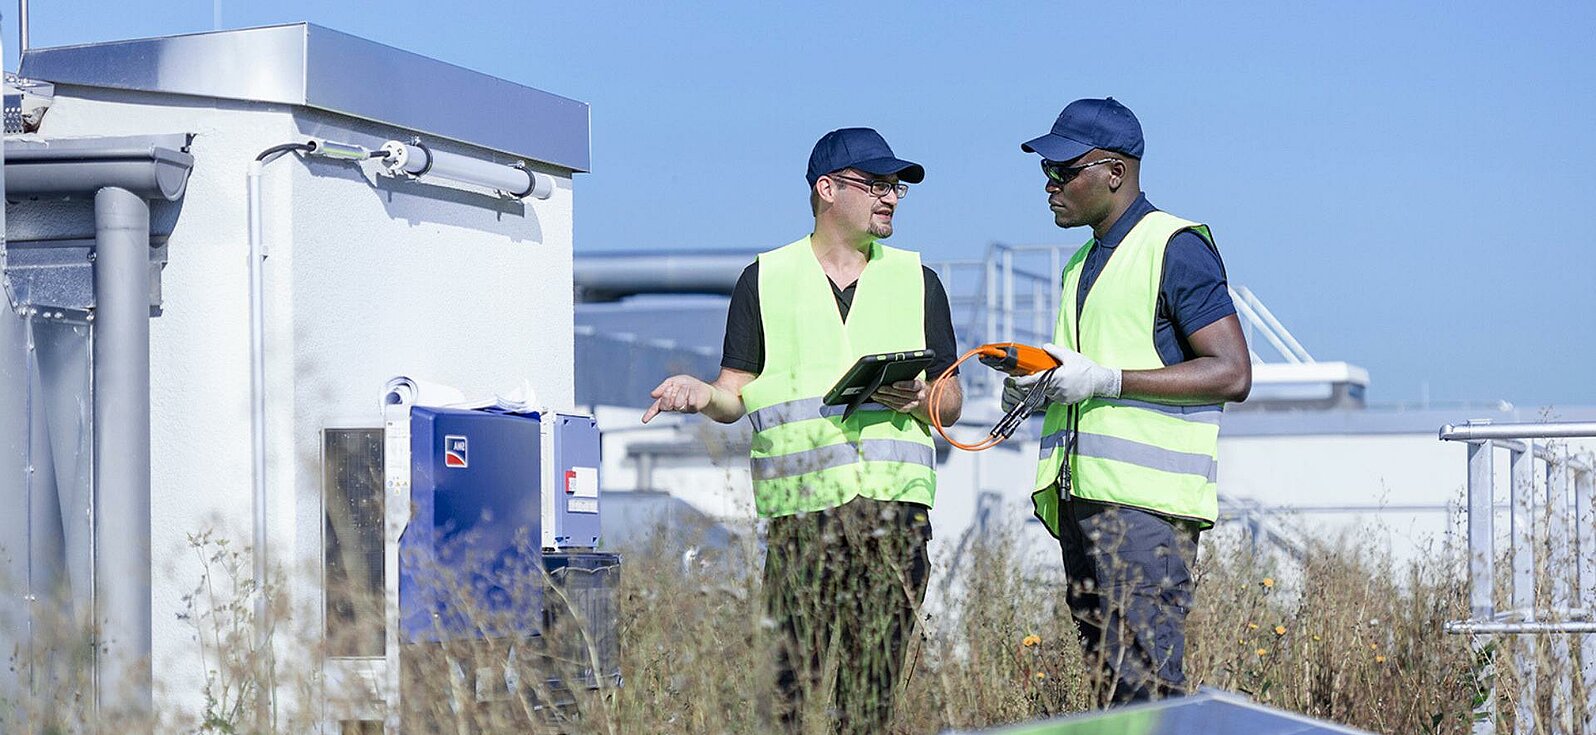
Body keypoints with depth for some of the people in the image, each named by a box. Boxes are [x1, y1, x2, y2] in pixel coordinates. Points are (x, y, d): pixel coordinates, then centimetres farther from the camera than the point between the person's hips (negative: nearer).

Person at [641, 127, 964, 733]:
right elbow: (737, 396, 10)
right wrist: (703, 394, -12)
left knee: (874, 685, -3)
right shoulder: (766, 280, 12)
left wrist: (919, 400, -6)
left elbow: (952, 403, 16)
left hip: (896, 502, 2)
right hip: (801, 507, -2)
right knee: (792, 675, -10)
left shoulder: (917, 281, 17)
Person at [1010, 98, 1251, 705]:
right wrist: (1037, 384, 10)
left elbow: (1231, 373, -13)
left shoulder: (1176, 247, -6)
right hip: (1083, 496, 9)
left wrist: (1104, 380, -18)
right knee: (1108, 679, 7)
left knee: (1145, 681, -13)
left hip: (1145, 503, -9)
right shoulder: (1084, 263, 22)